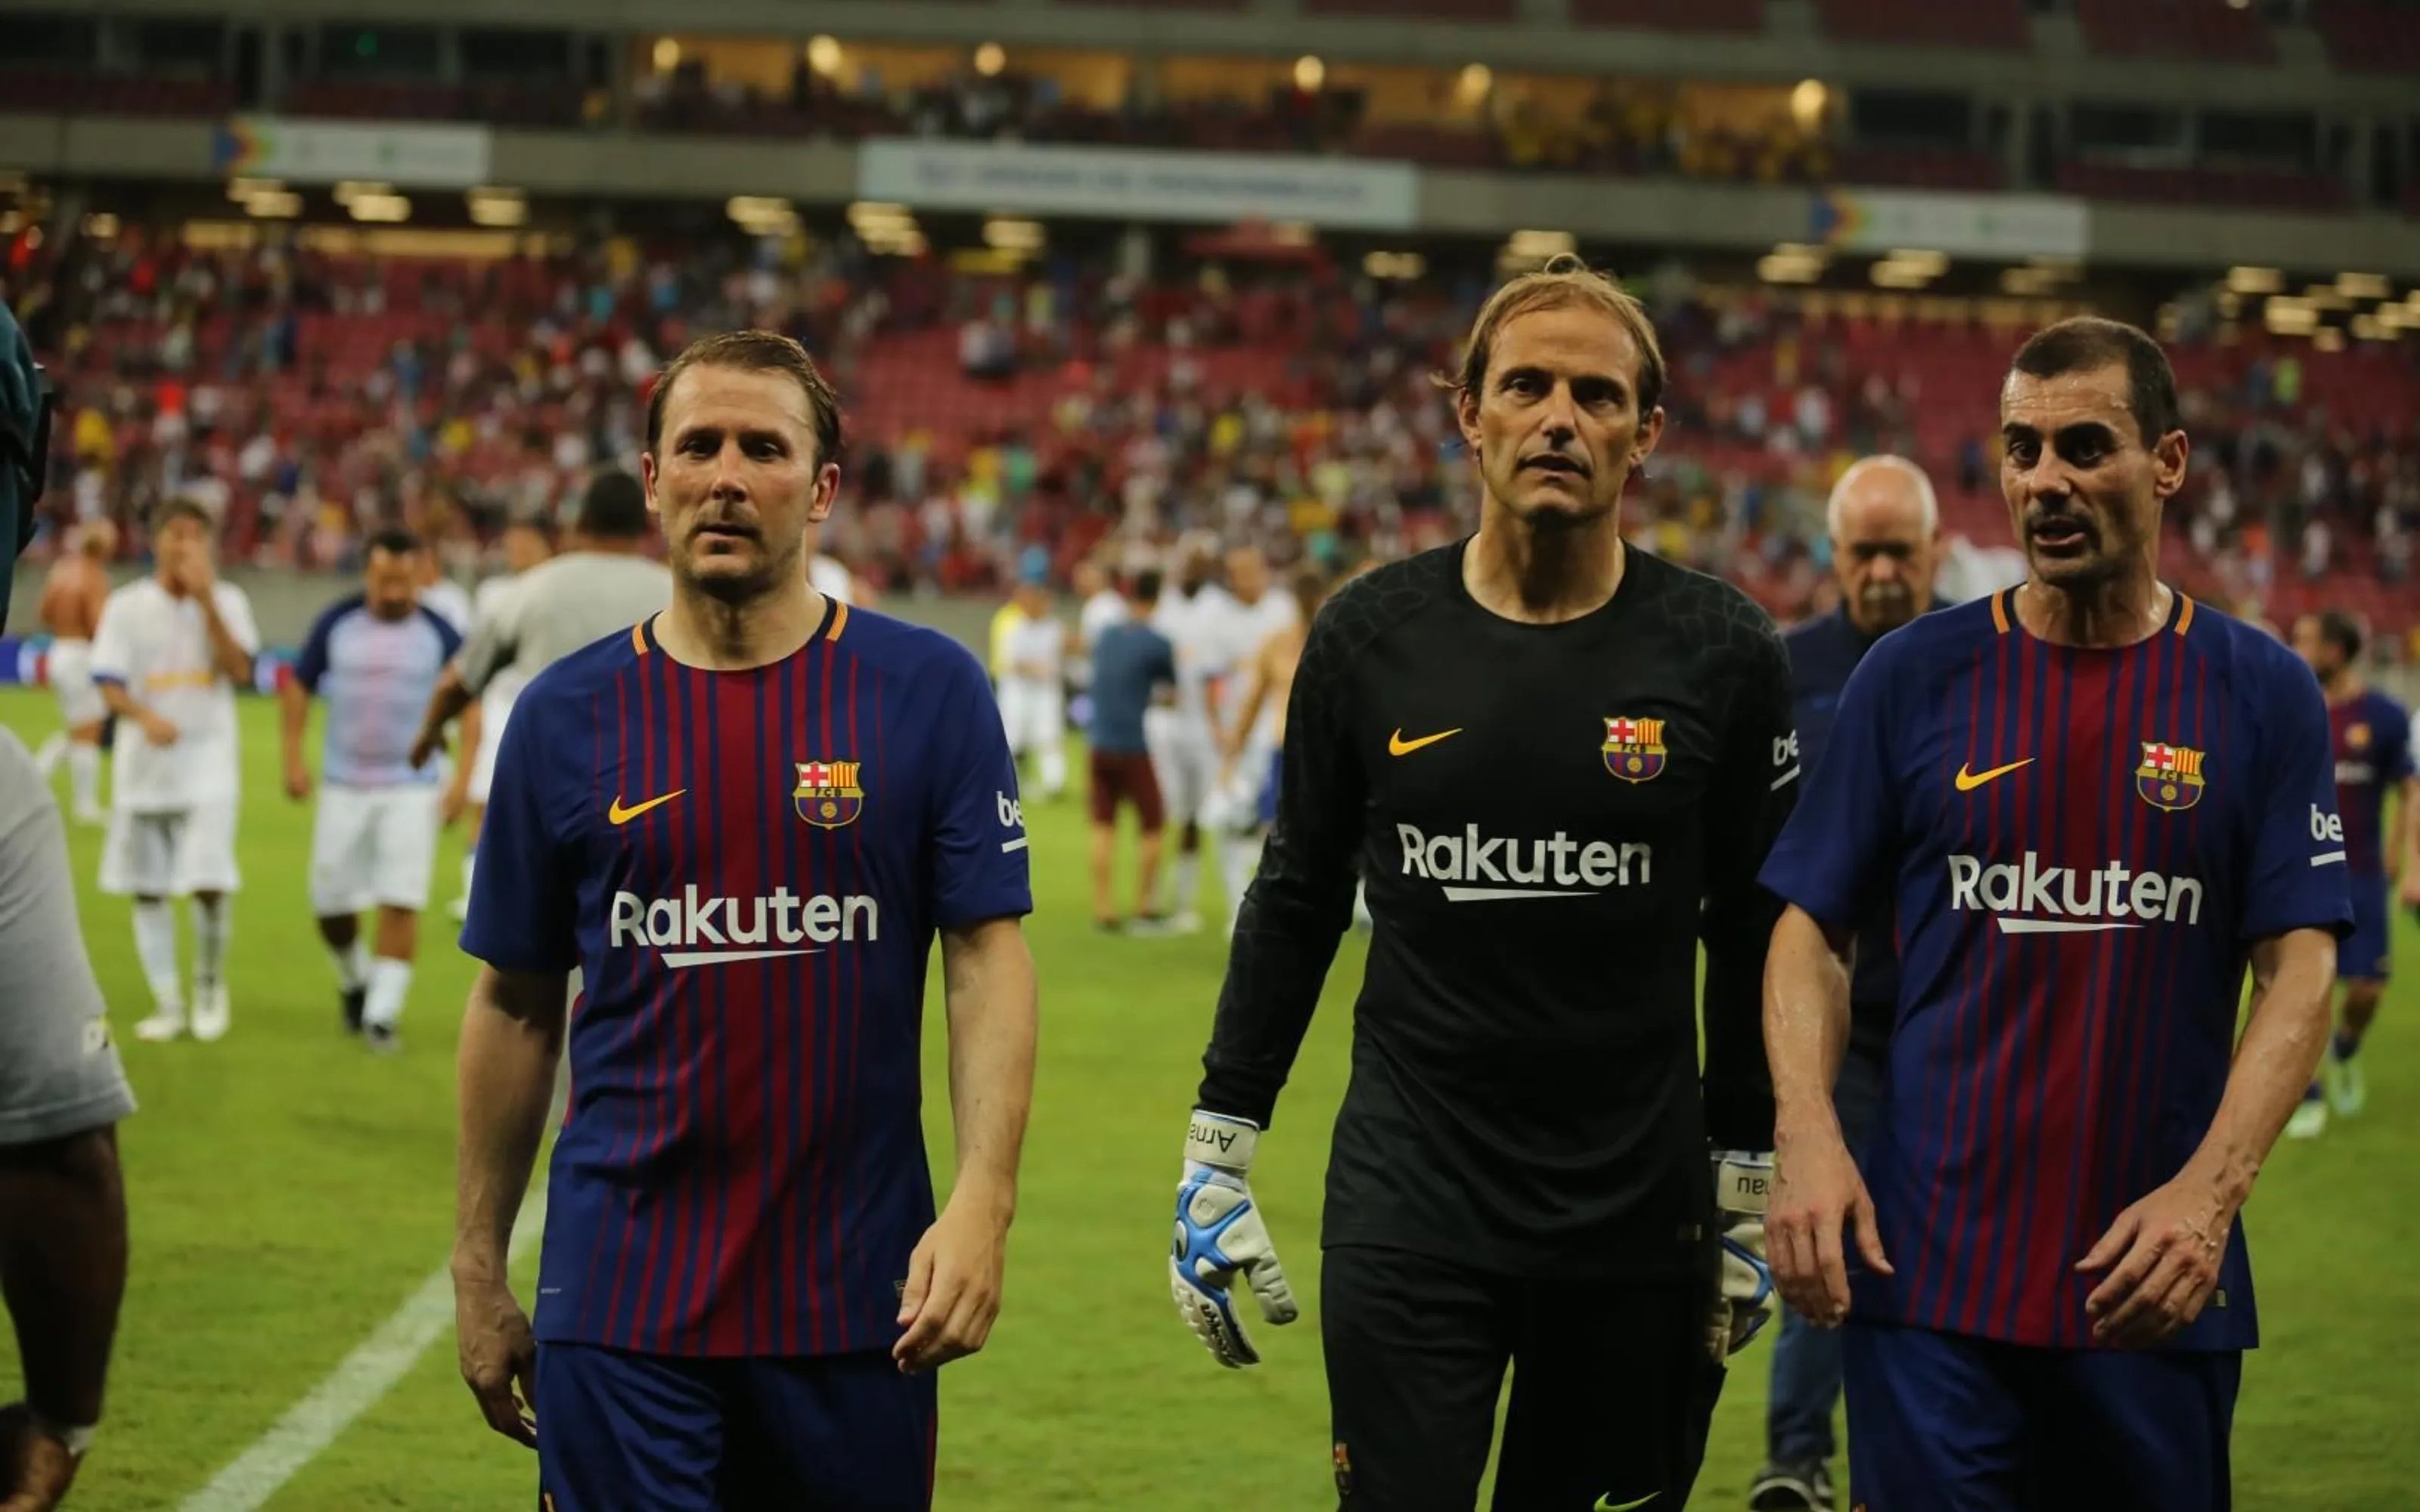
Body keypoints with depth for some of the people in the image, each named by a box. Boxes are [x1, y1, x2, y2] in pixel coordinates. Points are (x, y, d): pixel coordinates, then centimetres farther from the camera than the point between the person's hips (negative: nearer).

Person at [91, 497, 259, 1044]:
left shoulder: (228, 600, 2)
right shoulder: (126, 606, 0)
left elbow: (240, 671, -11)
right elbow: (109, 685, -5)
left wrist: (207, 602, -17)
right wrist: (145, 717, -25)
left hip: (208, 764, -1)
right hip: (144, 767, 1)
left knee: (210, 884, -14)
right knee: (147, 891, 6)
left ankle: (210, 986, 10)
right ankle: (167, 1004, 17)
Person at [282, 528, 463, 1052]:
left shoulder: (438, 634, -5)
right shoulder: (336, 624, -1)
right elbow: (299, 687, 8)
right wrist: (294, 757, -2)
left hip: (411, 788, -2)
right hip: (344, 787, 2)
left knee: (401, 905, -11)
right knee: (330, 905, 5)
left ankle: (381, 1014, -3)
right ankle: (355, 982, 33)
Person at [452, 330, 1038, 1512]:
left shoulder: (928, 692, -1)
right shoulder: (566, 716, 4)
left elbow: (989, 958, -5)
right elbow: (516, 1004, 10)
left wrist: (983, 1202, -18)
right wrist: (478, 1270, 9)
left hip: (857, 1299, -1)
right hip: (619, 1302, 1)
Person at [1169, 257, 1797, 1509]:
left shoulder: (1719, 653, -3)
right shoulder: (1369, 638, -1)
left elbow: (1758, 937, 4)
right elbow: (1295, 902, 9)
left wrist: (1752, 1193, 6)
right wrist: (1215, 1153, 6)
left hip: (1636, 1209, 0)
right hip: (1407, 1207, 0)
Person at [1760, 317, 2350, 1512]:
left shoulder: (2261, 693, 2)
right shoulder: (1914, 676, 3)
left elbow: (2298, 970, -2)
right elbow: (1812, 931, 4)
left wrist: (2212, 1189, -16)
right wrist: (1806, 1135, -12)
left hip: (2159, 1287, 1)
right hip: (1930, 1274, -1)